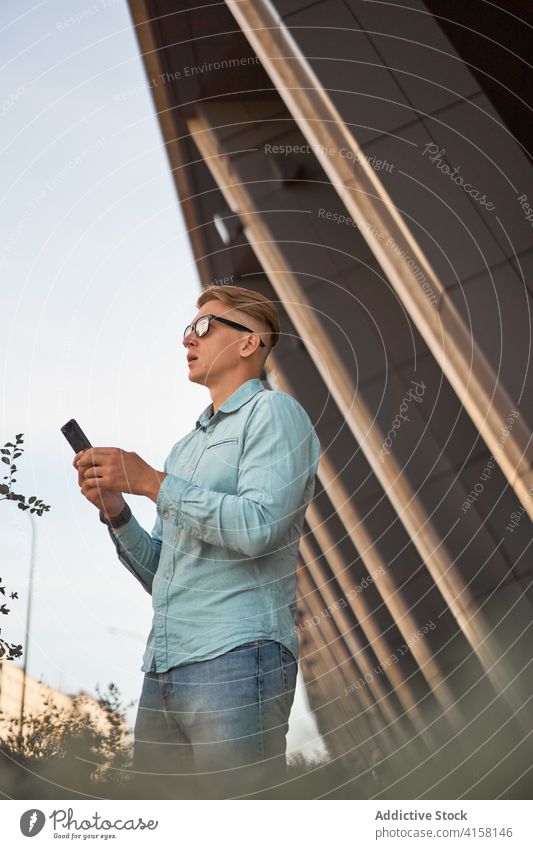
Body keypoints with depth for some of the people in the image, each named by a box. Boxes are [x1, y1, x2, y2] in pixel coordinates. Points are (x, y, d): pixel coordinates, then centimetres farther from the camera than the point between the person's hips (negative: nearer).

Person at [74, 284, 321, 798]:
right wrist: (115, 511, 4)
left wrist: (150, 482, -11)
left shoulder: (272, 412, -1)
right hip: (162, 666, 8)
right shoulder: (184, 446, 23)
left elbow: (258, 528, -18)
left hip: (235, 658, -8)